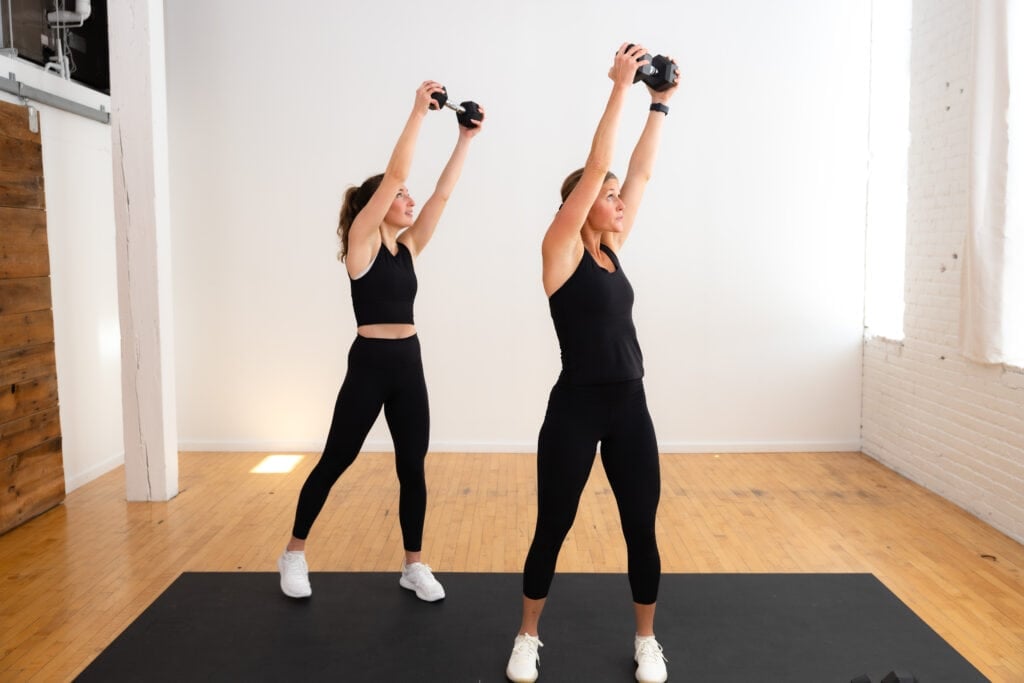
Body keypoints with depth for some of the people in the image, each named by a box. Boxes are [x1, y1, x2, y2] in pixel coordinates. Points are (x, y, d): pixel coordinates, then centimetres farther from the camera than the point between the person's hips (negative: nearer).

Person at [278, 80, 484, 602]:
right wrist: (418, 112, -13)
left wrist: (466, 137, 5)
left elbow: (443, 192, 8)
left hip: (409, 364, 6)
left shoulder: (408, 246, 11)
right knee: (334, 462, 6)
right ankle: (294, 553, 24)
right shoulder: (361, 242, -6)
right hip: (369, 364, -6)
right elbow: (395, 172, -14)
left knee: (412, 467, 8)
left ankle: (414, 565, 21)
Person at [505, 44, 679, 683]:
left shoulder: (612, 250, 10)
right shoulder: (562, 251, -7)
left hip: (630, 405, 6)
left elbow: (641, 173, 12)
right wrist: (620, 89, -12)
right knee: (553, 530, 8)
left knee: (642, 530, 11)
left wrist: (660, 104, 13)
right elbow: (594, 167, -14)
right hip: (576, 408, -6)